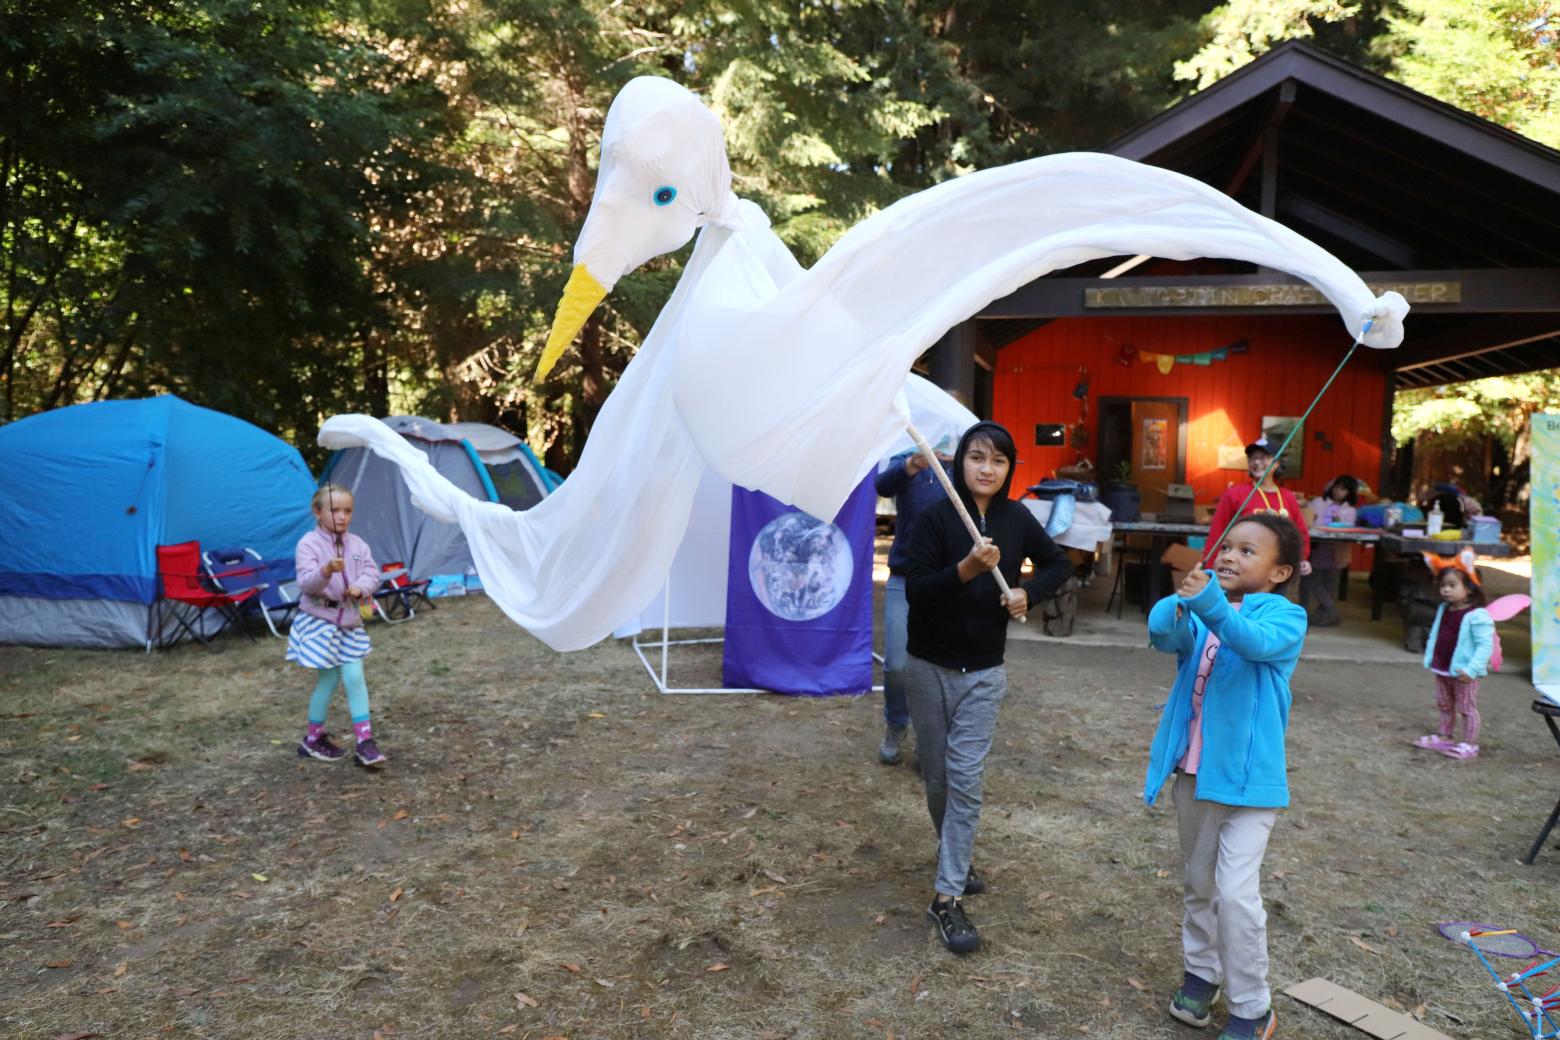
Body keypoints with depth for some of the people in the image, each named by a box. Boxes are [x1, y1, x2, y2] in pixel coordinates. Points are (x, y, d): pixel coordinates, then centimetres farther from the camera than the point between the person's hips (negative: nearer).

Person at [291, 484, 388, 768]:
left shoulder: (357, 544, 4)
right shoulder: (309, 543, -11)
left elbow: (372, 573, -2)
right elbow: (306, 582, -21)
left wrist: (360, 587, -24)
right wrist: (326, 571, -41)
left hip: (350, 621, 4)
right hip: (319, 620, -4)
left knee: (355, 677, -2)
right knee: (329, 678, 1)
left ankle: (365, 743, 1)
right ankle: (313, 739, 22)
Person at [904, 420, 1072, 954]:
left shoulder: (1017, 519, -2)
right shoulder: (937, 516, -11)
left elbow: (1058, 564, 15)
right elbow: (914, 589, -18)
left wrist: (1028, 593, -4)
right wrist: (966, 568, -32)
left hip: (983, 672, 1)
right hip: (929, 667, -1)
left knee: (966, 778, -7)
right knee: (937, 776, 10)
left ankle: (947, 895, -1)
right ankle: (954, 861, 34)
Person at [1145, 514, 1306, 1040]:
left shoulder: (1286, 616, -10)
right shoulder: (1200, 609, 1)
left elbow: (1259, 642, -32)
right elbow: (1164, 632, -20)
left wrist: (1212, 607, -50)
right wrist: (1181, 607, -42)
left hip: (1248, 776, -5)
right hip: (1194, 771, 5)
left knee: (1236, 893, -9)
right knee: (1199, 883, 19)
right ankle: (1202, 971, 39)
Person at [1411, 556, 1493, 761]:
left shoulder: (1477, 616, -21)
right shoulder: (1443, 610, 5)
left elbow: (1485, 645, -23)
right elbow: (1434, 636, 14)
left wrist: (1472, 669, -28)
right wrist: (1430, 659, 11)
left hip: (1463, 673, -8)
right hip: (1441, 670, 8)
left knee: (1467, 708, 4)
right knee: (1444, 706, 21)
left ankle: (1469, 744, 13)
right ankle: (1443, 736, 34)